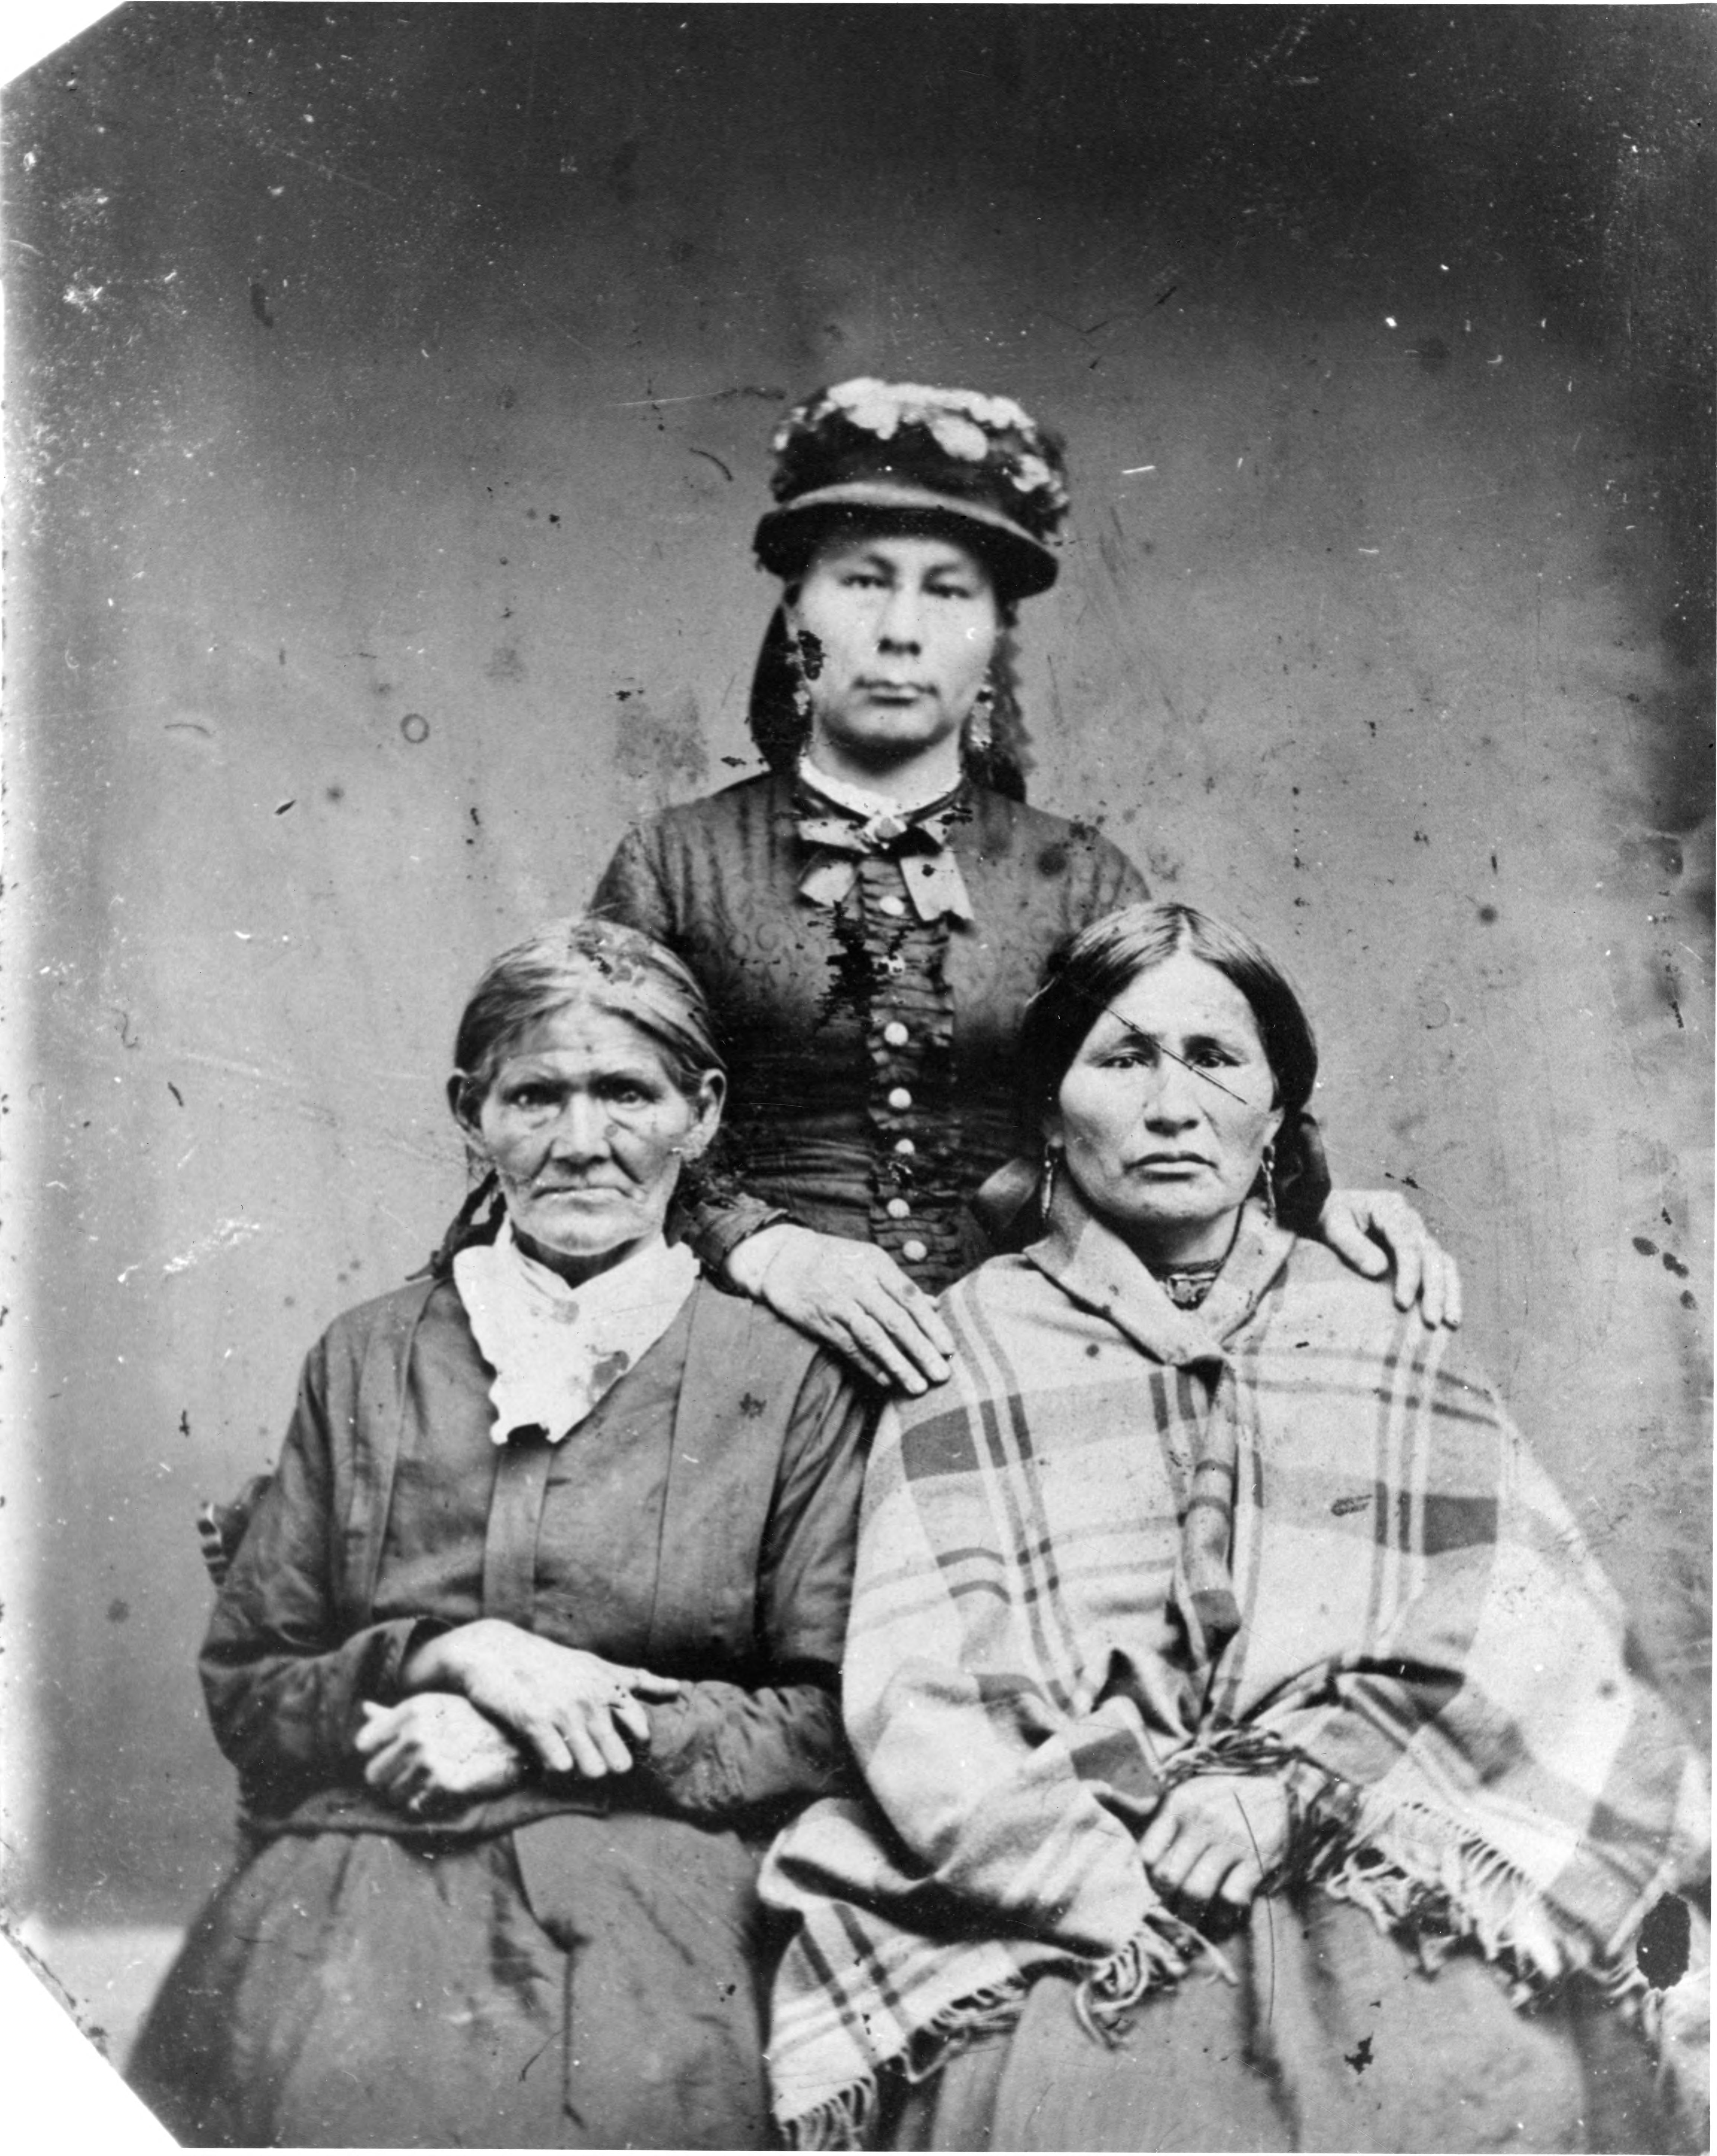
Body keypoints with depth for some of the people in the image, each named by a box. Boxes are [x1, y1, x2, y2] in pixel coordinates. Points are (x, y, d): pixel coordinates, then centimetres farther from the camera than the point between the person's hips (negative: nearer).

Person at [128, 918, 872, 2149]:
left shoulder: (790, 1378, 5)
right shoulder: (367, 1361, 12)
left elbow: (836, 1715, 2)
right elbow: (244, 1687, 12)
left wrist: (568, 1742, -9)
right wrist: (450, 1655, -8)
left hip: (654, 1877, -1)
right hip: (360, 1868, 2)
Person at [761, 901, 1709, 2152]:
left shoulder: (1391, 1346, 13)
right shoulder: (967, 1348, 7)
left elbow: (1526, 1629, 2)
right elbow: (917, 1699, -1)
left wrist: (1291, 1780, -12)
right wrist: (1131, 1900, -13)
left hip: (1386, 1905, 2)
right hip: (1066, 1933, -1)